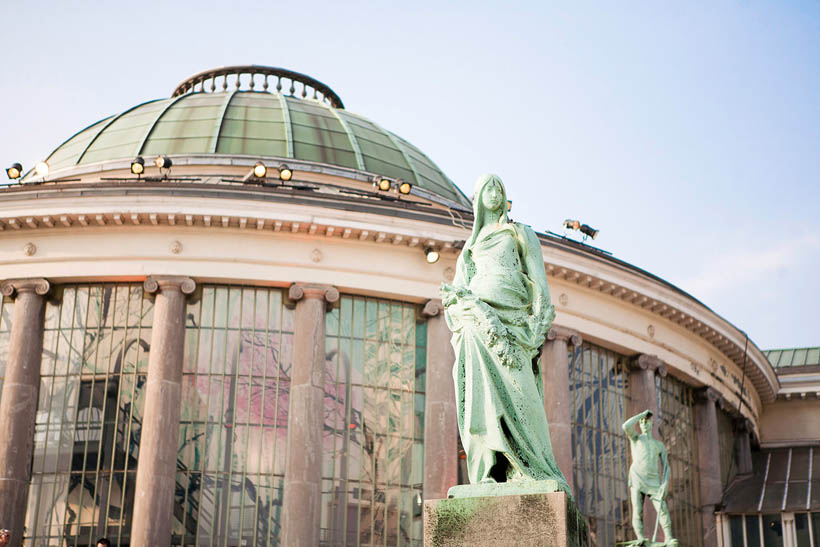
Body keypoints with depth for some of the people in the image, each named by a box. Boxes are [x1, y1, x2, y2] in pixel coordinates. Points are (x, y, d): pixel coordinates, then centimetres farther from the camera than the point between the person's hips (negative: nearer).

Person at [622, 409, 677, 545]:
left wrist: (665, 485, -6)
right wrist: (643, 414, 0)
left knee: (662, 509, -16)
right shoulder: (635, 438, 13)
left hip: (653, 482, 1)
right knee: (637, 511, -12)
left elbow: (665, 467, 11)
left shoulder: (659, 445, 19)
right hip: (637, 480, -1)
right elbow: (626, 426, -11)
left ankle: (668, 538, -22)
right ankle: (640, 538, -17)